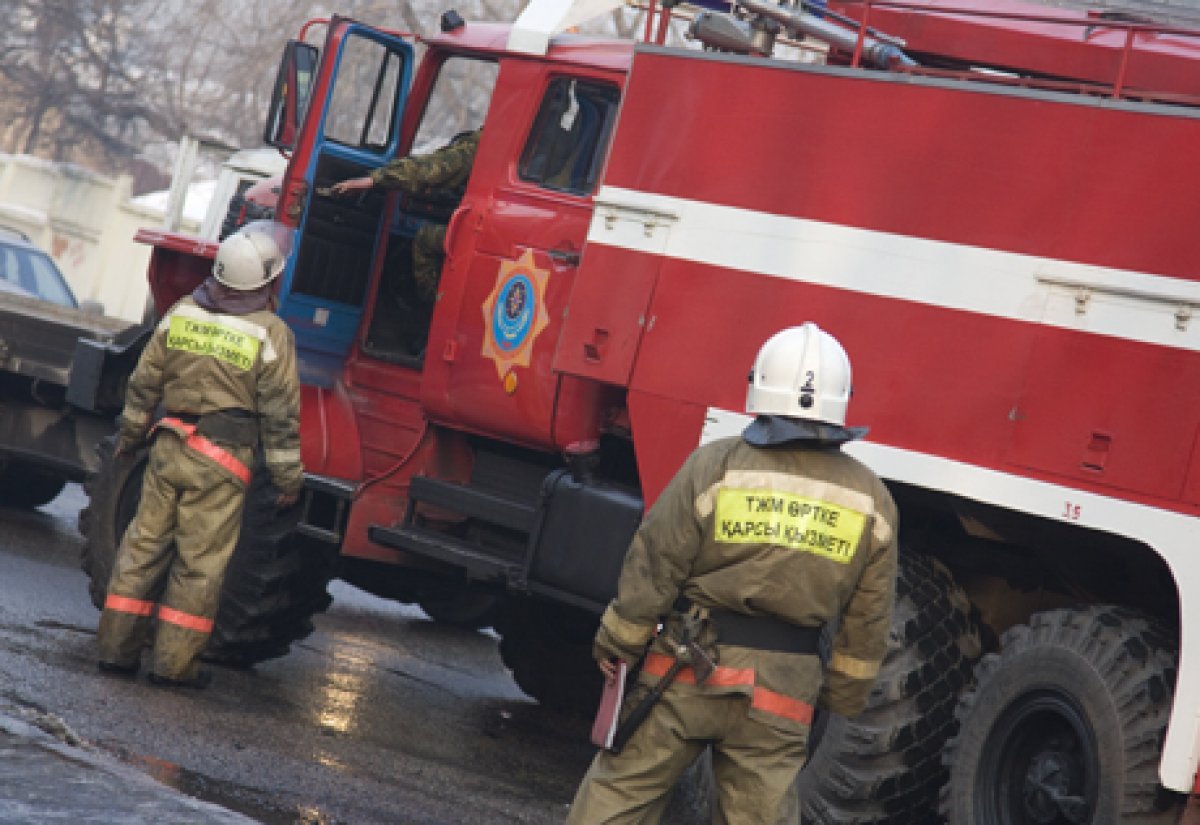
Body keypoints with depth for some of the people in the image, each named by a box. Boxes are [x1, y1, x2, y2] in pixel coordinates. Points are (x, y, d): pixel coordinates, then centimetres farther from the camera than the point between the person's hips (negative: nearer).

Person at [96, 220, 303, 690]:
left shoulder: (181, 313, 2)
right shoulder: (270, 333, -10)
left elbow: (144, 384, 10)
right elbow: (281, 415, -7)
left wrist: (130, 436, 24)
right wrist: (288, 478, 2)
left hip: (170, 445, 4)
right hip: (224, 459, -4)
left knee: (144, 544, 11)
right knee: (200, 561, 2)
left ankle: (117, 647, 14)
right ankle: (174, 663, 5)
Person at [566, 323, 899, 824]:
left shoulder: (716, 465, -8)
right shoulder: (872, 500, 1)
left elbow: (654, 568, -6)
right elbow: (867, 624, 5)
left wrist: (616, 644, 6)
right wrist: (842, 700, 16)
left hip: (688, 672, -2)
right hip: (782, 689, 2)